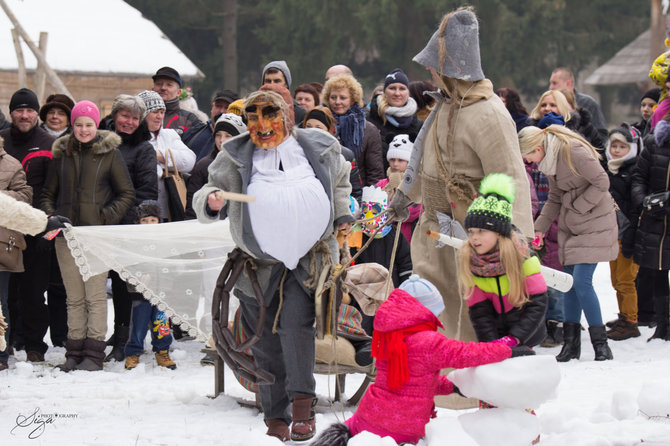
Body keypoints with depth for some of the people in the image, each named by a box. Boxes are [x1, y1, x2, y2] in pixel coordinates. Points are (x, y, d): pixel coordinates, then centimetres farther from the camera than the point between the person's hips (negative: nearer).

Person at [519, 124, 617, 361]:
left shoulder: (573, 151, -22)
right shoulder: (549, 159, 6)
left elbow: (602, 182, -19)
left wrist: (577, 207, -14)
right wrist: (540, 228, 8)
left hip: (594, 223, -9)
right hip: (569, 226, 9)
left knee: (582, 281, -14)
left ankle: (601, 345, -7)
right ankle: (571, 344, 16)